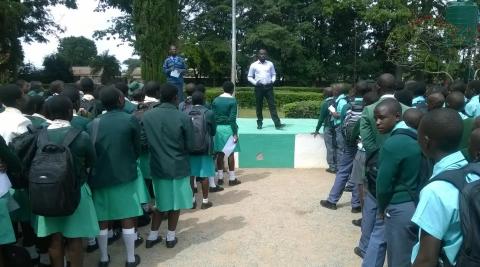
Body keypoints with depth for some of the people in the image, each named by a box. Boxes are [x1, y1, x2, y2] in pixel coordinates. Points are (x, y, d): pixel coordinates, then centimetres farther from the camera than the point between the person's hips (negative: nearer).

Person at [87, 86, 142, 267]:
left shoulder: (94, 123, 1)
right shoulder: (131, 120, -7)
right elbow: (137, 149, 1)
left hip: (100, 176, 3)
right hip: (124, 175, -3)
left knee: (102, 220, 12)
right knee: (128, 218, 7)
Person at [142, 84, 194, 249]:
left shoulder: (147, 116, -5)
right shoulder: (183, 118, -15)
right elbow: (190, 146, -10)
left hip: (157, 165, 3)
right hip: (178, 166, -3)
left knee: (161, 202, 19)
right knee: (175, 203, 12)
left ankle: (152, 236, 24)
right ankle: (171, 237, 23)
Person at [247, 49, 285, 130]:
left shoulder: (270, 64, 10)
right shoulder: (254, 65, 5)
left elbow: (274, 74, 17)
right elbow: (249, 77, 7)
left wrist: (273, 80, -4)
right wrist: (255, 82, -10)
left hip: (269, 87, 1)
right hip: (259, 87, -1)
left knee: (272, 105, -6)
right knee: (259, 106, 5)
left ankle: (277, 123, -11)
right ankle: (259, 123, 17)